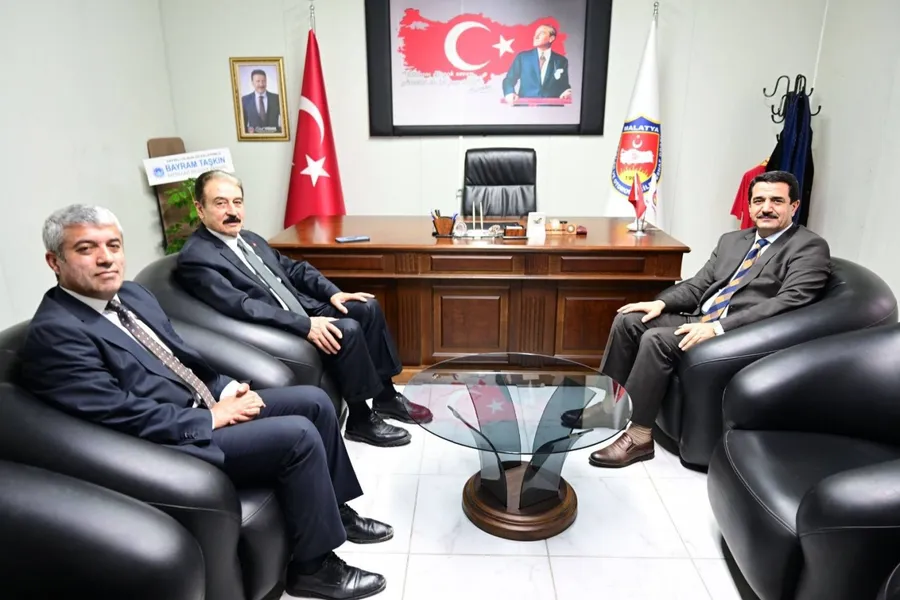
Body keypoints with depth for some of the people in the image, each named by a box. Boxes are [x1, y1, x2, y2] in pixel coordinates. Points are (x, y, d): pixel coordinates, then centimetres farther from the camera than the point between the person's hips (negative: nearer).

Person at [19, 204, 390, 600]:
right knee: (298, 435, -21)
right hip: (170, 441, -9)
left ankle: (333, 510, 22)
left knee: (314, 401, 4)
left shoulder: (131, 294, 10)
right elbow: (123, 415, -22)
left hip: (205, 407, 9)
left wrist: (224, 388, -1)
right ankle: (314, 566, -2)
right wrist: (211, 417, -17)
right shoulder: (54, 334, -17)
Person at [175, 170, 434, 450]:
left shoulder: (249, 238, 14)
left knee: (367, 308, -3)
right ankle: (361, 420, -9)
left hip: (304, 308, 9)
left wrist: (333, 293, 2)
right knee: (347, 330, -27)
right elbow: (242, 307, -24)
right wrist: (305, 325, -30)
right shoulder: (195, 258, -13)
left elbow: (294, 268, 18)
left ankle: (386, 397, 9)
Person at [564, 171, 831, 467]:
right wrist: (661, 302, -4)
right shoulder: (732, 240, 18)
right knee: (628, 321, -8)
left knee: (657, 339, -28)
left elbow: (788, 303, -18)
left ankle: (639, 437, -18)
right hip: (701, 321, 8)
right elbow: (697, 284, 17)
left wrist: (718, 327, -27)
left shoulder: (810, 248, -4)